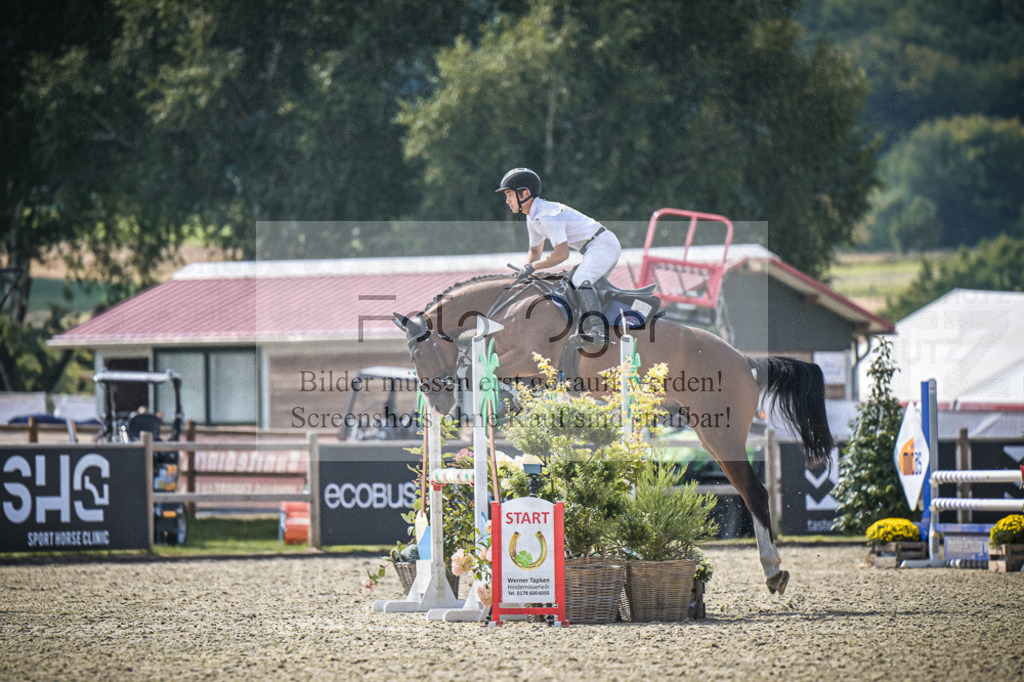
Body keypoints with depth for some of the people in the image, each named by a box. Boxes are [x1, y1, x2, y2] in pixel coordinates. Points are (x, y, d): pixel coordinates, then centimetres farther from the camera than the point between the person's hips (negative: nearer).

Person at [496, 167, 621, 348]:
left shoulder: (548, 215, -22)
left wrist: (532, 267, -16)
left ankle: (598, 331, -38)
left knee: (580, 281, -28)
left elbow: (561, 254, -25)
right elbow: (535, 251, 26)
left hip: (603, 243, -11)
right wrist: (523, 274, 8)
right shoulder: (533, 218, 11)